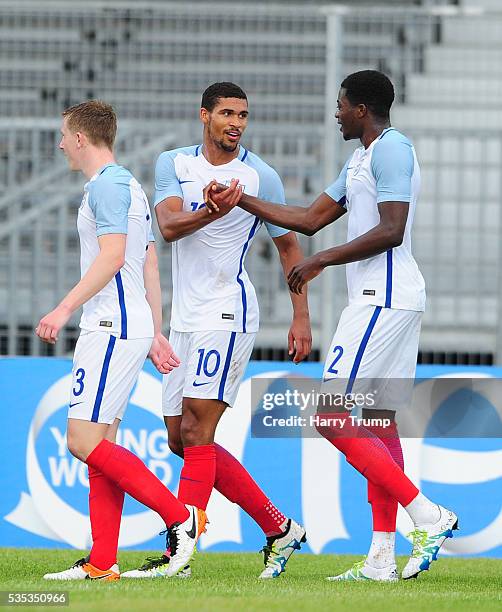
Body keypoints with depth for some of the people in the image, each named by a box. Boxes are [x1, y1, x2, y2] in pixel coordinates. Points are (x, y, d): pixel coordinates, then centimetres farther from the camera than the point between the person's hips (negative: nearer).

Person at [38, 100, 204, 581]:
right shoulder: (126, 185, 21)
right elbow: (149, 266, 23)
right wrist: (155, 334, 24)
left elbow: (112, 256, -22)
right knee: (99, 443, 7)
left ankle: (179, 516, -11)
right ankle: (102, 564, 4)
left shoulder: (107, 185, -10)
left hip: (112, 329, -10)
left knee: (84, 441, -13)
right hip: (112, 329, 10)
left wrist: (64, 309, -25)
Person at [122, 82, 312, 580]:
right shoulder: (173, 164, 6)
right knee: (182, 440, 7)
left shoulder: (260, 176, -2)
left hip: (227, 315, -6)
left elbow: (289, 246, 7)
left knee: (195, 434, -13)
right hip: (184, 318, 6)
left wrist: (301, 316, 2)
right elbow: (168, 226, -11)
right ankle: (280, 529, 15)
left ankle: (180, 553, -13)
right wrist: (212, 211, -30)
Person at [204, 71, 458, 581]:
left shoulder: (390, 148, -11)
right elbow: (311, 218, 27)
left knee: (332, 416, -12)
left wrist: (321, 261, -15)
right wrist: (241, 202, 25)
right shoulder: (362, 160, 22)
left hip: (382, 298, -11)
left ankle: (427, 515, -15)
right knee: (379, 421, 7)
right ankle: (382, 557, 5)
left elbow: (391, 231, -21)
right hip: (394, 299, 11)